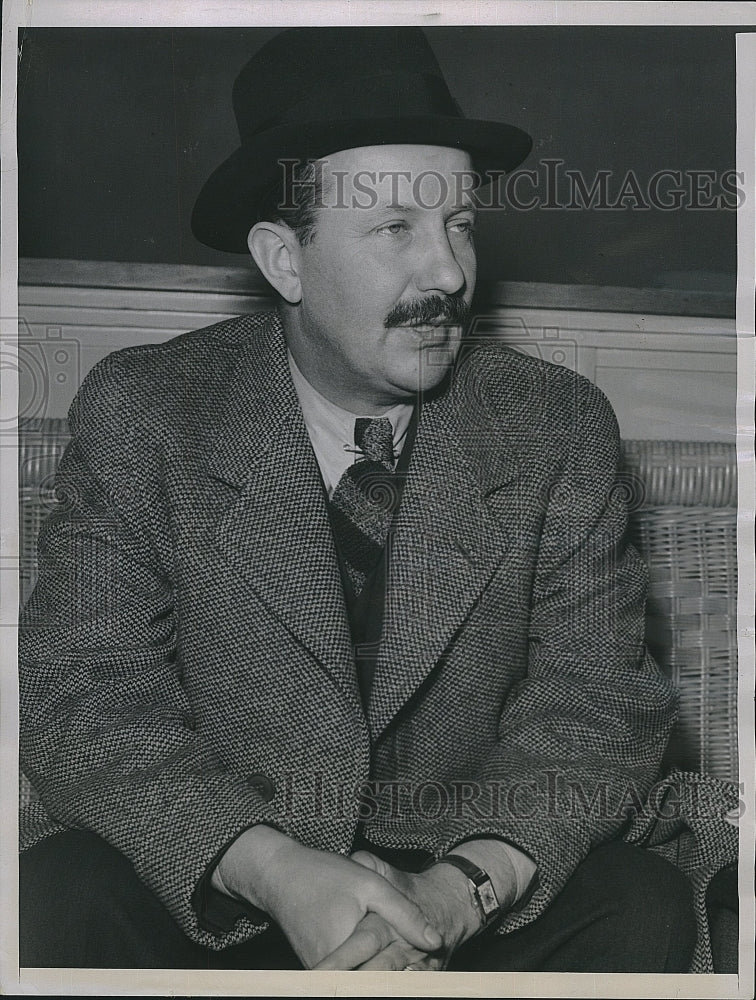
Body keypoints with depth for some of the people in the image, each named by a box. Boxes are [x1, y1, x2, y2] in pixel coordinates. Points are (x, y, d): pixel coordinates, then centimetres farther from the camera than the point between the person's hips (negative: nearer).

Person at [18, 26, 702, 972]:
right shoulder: (139, 413, -6)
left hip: (464, 882, 1)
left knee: (645, 908, -25)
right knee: (52, 900, -28)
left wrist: (464, 886, -23)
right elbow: (88, 699, -10)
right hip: (211, 884, 0)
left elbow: (595, 701, -4)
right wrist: (270, 870, -27)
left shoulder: (560, 427, -2)